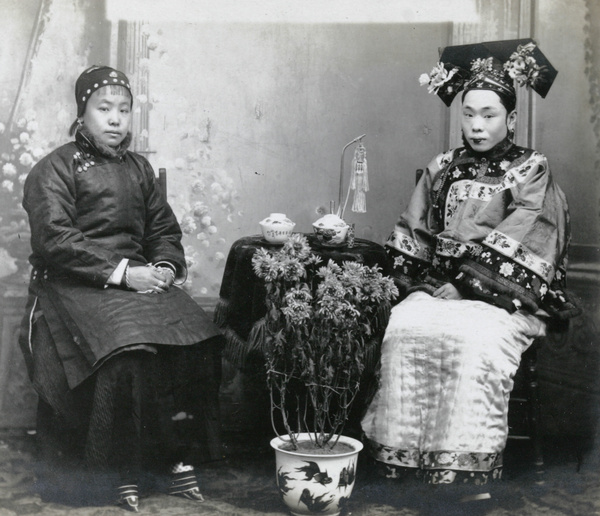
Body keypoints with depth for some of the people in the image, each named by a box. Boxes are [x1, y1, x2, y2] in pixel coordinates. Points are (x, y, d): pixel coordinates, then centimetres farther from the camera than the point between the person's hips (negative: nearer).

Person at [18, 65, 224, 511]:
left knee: (195, 337, -22)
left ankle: (181, 458, -17)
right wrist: (121, 273, -19)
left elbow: (164, 229, 21)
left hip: (138, 275, 5)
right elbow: (56, 241, -11)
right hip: (73, 285, -5)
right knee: (127, 349, -32)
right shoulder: (54, 170, 2)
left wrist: (166, 266, -2)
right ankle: (122, 474, -20)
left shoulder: (139, 169, 21)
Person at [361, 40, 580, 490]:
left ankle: (463, 466, -30)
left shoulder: (532, 171, 6)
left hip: (505, 299, -3)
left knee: (473, 339, -35)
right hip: (436, 290, 3)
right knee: (403, 327, -28)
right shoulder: (442, 169, 18)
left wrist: (462, 285, -13)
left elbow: (510, 254, -6)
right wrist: (428, 284, -4)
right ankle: (399, 458, -25)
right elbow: (409, 241, 13)